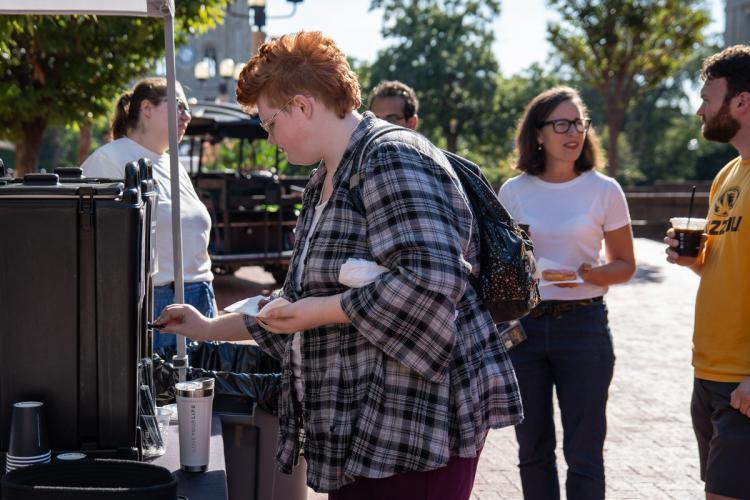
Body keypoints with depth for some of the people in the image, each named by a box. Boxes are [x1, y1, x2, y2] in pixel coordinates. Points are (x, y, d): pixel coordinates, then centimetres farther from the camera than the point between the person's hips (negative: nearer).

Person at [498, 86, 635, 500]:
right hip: (523, 324, 2)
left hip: (582, 325, -2)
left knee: (583, 454, -1)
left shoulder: (604, 190, -1)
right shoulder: (514, 191, 4)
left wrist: (592, 275, -15)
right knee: (533, 449, 10)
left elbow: (624, 265, 4)